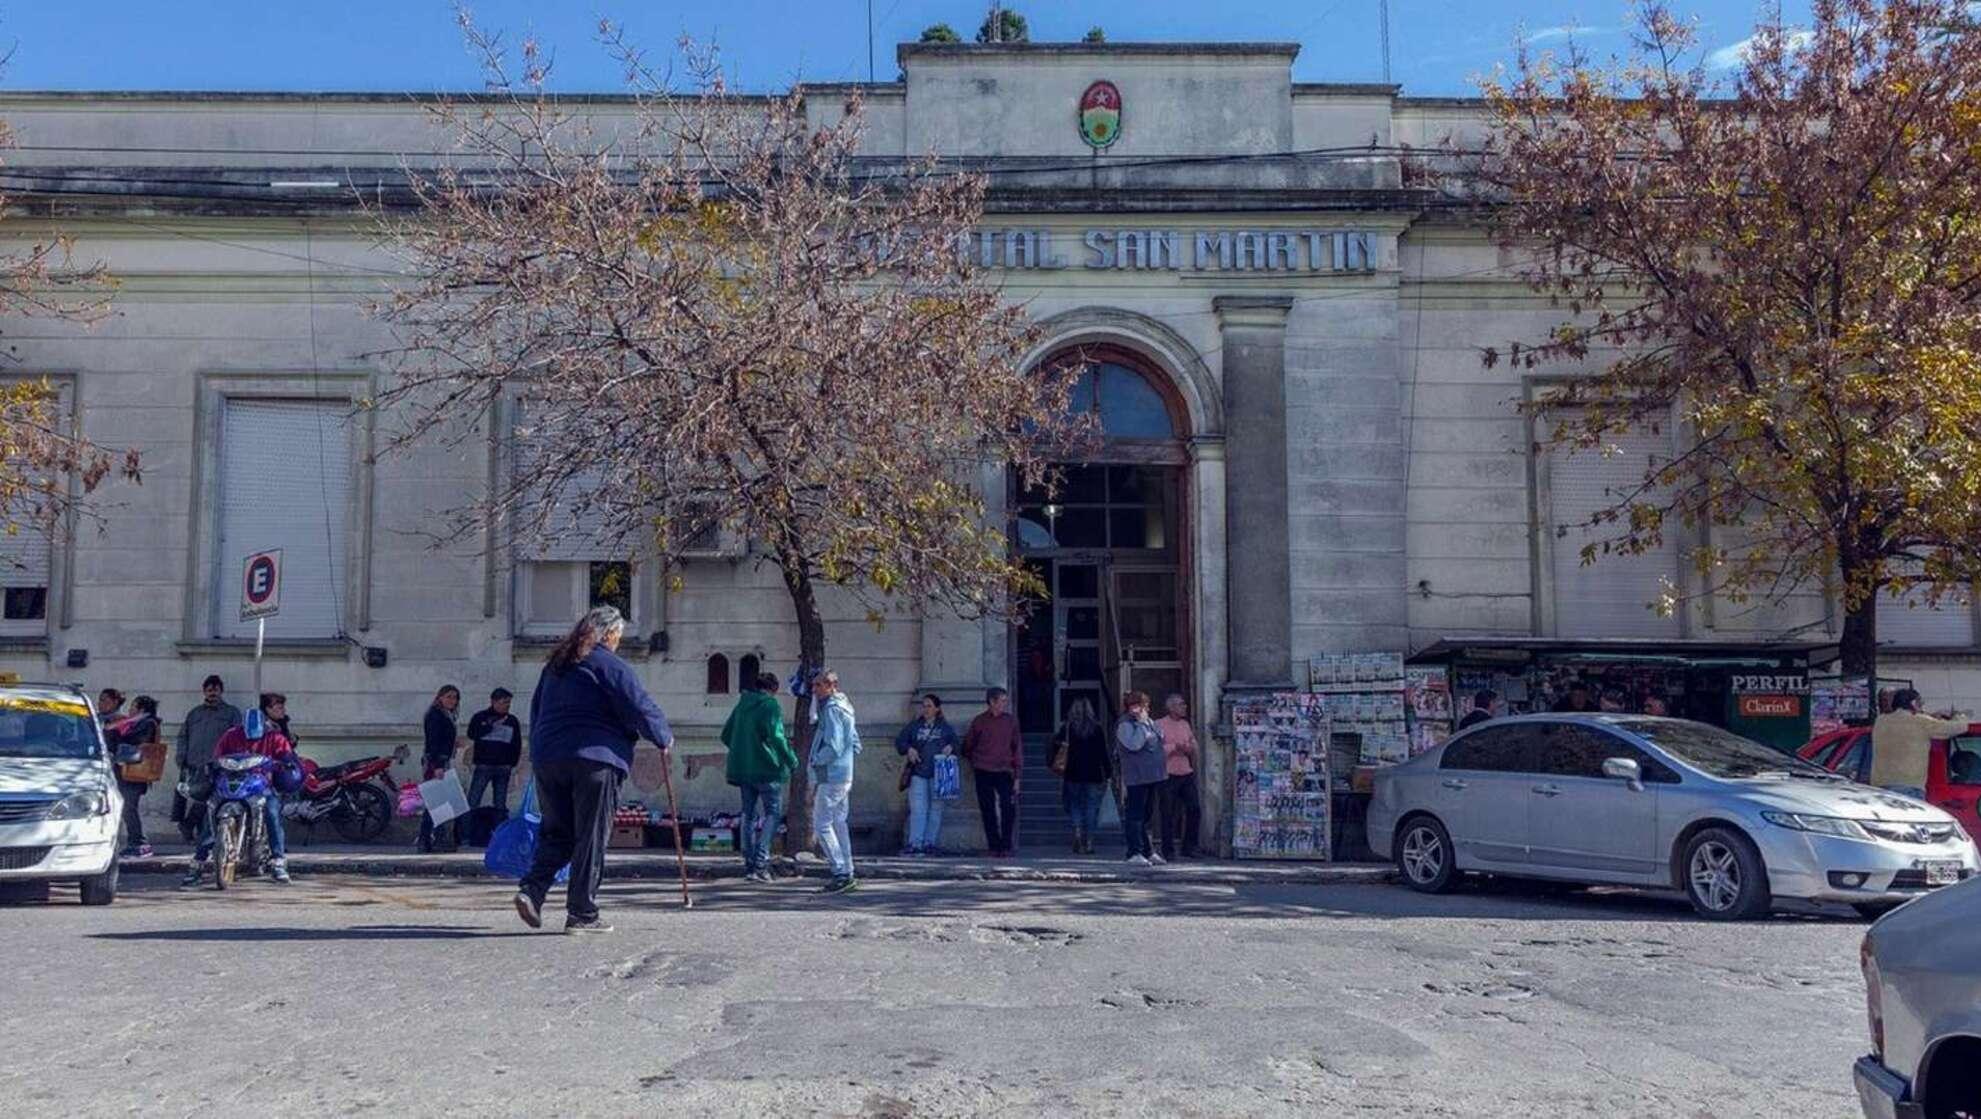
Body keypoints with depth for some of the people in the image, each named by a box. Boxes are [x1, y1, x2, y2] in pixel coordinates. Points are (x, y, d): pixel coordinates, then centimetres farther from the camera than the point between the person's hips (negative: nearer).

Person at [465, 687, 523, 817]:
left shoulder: (512, 720, 8)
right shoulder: (480, 717, 2)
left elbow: (517, 744, 11)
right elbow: (471, 734, -13)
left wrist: (513, 764, 4)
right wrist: (492, 726, -15)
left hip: (504, 766, 2)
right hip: (483, 765, -2)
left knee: (500, 802, 8)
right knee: (473, 801, -4)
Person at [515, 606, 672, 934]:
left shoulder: (556, 664, 18)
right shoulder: (610, 665, -5)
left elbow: (536, 708, 25)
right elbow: (640, 707, -8)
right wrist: (665, 739, 6)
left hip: (546, 758, 6)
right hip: (594, 759, -6)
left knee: (556, 833, 15)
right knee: (591, 839, 0)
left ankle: (531, 888, -6)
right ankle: (581, 914, 2)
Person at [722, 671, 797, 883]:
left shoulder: (742, 704, 12)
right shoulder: (771, 705, -9)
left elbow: (726, 736, 17)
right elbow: (776, 736, -19)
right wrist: (792, 760, -10)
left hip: (742, 768, 6)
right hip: (767, 769, -6)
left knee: (749, 814, 14)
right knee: (773, 813, 2)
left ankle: (749, 864, 13)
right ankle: (760, 862, -12)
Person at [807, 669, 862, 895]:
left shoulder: (832, 710, -14)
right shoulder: (845, 709, 16)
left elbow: (833, 747, -21)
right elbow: (856, 745, 21)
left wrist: (815, 761, -8)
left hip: (831, 778, -10)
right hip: (845, 776, 10)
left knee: (822, 825, -6)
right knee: (838, 823, 13)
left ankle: (842, 873, -8)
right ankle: (848, 874, 15)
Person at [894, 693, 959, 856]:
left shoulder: (945, 727, 10)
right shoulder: (914, 726, 12)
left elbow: (955, 742, 14)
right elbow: (899, 741, 12)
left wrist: (950, 747, -8)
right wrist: (908, 749, -8)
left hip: (938, 773, 0)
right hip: (918, 772, 0)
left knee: (935, 808, 3)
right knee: (917, 808, -7)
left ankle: (930, 843, 10)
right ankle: (915, 843, -9)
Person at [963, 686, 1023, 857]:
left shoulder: (1011, 720, 5)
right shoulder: (979, 721, 3)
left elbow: (1017, 748, 5)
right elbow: (967, 747, 15)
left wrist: (1017, 776, 1)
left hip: (1004, 772, 0)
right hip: (983, 773, 0)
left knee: (1008, 809, -12)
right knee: (988, 811, 4)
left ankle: (1006, 847, -3)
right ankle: (994, 847, 12)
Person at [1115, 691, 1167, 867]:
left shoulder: (1148, 721, 16)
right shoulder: (1125, 725, -10)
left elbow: (1160, 739, 23)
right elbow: (1134, 744, -24)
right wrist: (1141, 724, -18)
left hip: (1152, 776, 9)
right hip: (1137, 778, -9)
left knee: (1146, 815, 15)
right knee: (1135, 815, -6)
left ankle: (1147, 851, 22)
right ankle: (1135, 853, -5)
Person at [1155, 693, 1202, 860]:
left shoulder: (1185, 724, 15)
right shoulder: (1159, 725, -4)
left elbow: (1194, 749, 16)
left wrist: (1188, 748, -6)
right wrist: (1174, 747, -15)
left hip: (1187, 773, 6)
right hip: (1168, 775, -6)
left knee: (1194, 809, 2)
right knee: (1168, 814, -1)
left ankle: (1188, 847, 15)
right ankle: (1168, 850, 8)